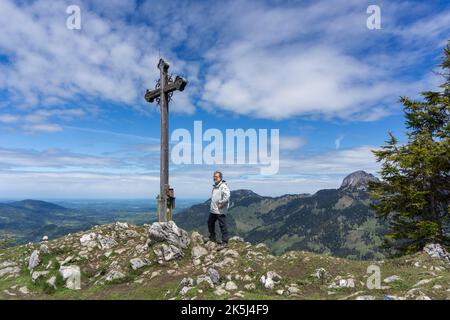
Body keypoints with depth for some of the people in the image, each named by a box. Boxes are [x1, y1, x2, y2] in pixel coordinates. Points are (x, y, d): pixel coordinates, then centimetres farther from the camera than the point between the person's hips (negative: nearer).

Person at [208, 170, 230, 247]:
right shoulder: (214, 186, 14)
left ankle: (225, 241, 9)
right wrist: (212, 205, 15)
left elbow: (227, 197, -28)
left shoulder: (223, 186, -16)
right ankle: (212, 238, 36)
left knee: (222, 225, -1)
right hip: (213, 210, 10)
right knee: (210, 223, 19)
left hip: (220, 211, -10)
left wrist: (221, 204, -21)